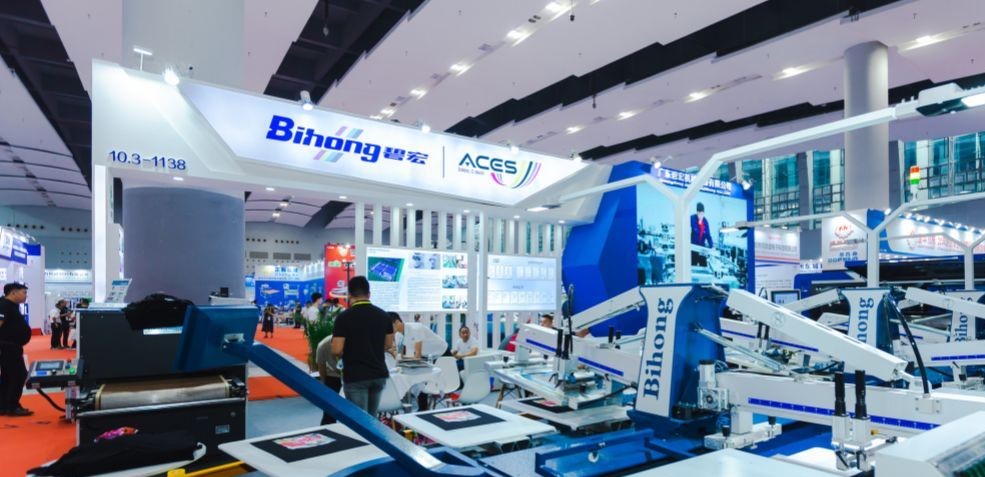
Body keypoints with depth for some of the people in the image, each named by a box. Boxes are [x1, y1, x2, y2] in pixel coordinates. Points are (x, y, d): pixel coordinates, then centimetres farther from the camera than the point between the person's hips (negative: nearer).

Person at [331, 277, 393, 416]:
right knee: (372, 418, 19)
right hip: (379, 374, 5)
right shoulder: (383, 315, 3)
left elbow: (336, 350, -14)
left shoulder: (344, 317, -12)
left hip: (355, 376, -5)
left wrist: (348, 353, 7)